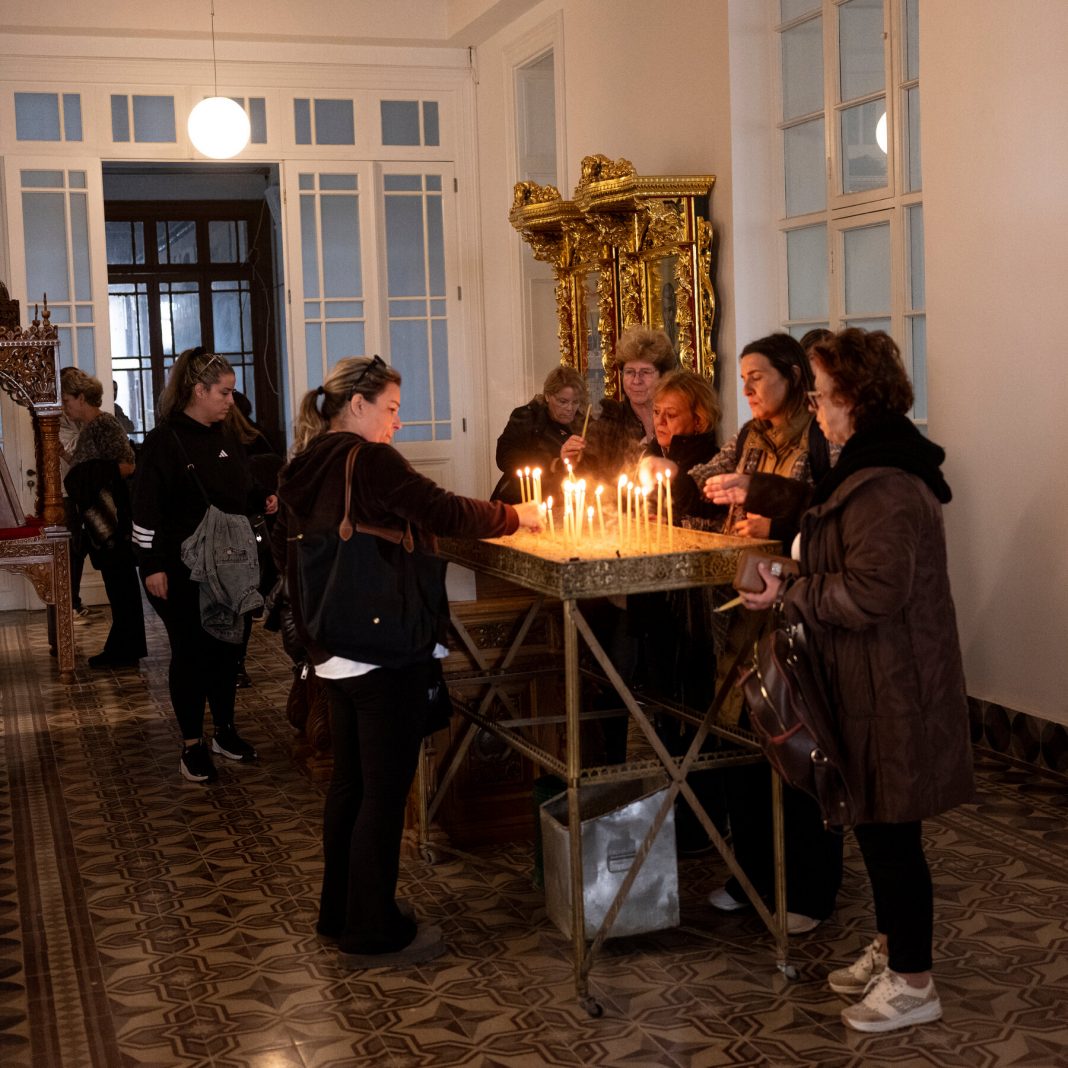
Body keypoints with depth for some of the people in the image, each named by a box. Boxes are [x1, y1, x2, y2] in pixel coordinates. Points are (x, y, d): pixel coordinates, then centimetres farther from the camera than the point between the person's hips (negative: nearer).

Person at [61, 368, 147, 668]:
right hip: (99, 521, 9)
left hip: (113, 518, -9)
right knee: (118, 584, 13)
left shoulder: (105, 424, -11)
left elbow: (127, 465, -17)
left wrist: (94, 479, -16)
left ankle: (124, 650, 2)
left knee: (120, 582, -3)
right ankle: (126, 647, 19)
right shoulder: (87, 428, 16)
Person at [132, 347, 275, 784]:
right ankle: (192, 745, 13)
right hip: (184, 572, -6)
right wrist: (152, 567, -18)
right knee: (190, 654, 3)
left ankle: (225, 731, 27)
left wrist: (264, 501, 0)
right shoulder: (164, 441, -13)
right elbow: (147, 510, -15)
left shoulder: (226, 439, 9)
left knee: (228, 649, 12)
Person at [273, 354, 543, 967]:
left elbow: (284, 549, 18)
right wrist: (516, 515, -1)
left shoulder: (305, 470, 10)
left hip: (336, 654, 9)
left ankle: (341, 912, 31)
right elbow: (446, 513, -17)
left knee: (350, 782, 18)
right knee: (386, 789, 1)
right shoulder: (370, 461, -15)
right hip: (387, 652, -9)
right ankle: (375, 933, 10)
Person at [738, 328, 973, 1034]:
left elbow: (873, 592, -28)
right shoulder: (873, 467, 12)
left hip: (892, 686, -11)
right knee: (875, 822, 20)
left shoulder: (886, 486, -23)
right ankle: (891, 949, 35)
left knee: (890, 828, 1)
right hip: (870, 681, 11)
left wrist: (790, 596, -16)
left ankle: (913, 983, 15)